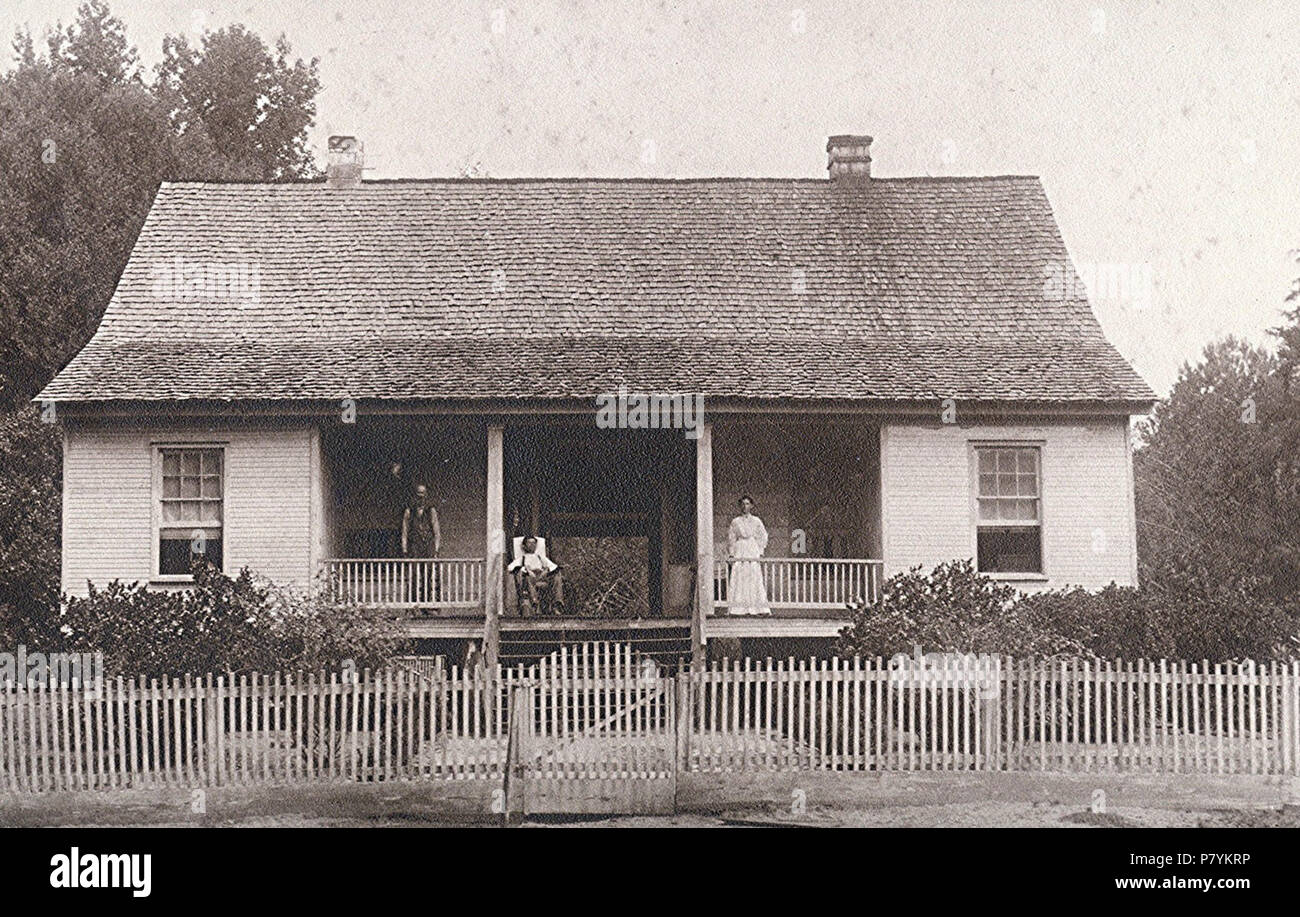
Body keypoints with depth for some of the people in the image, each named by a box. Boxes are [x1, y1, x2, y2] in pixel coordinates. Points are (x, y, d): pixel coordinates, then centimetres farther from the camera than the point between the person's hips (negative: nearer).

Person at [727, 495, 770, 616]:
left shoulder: (756, 521, 9)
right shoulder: (735, 522, 9)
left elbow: (763, 537, 12)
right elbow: (730, 538, 10)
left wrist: (760, 552, 4)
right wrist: (731, 554, 3)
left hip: (753, 554, 0)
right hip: (739, 555, 0)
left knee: (755, 580, -7)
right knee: (738, 580, -8)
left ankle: (758, 608, -8)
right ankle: (740, 608, -9)